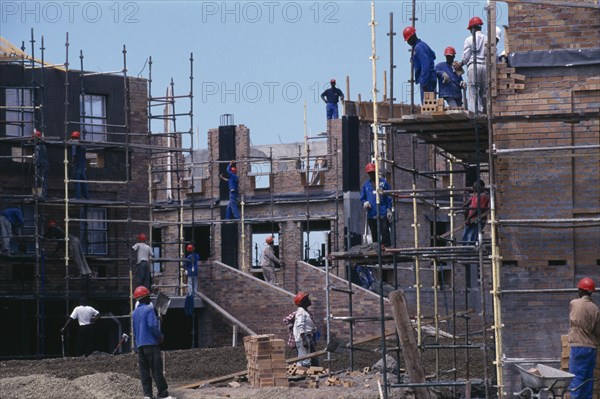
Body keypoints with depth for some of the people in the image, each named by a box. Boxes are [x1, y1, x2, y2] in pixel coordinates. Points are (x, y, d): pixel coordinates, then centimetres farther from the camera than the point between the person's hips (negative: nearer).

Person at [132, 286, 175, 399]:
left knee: (144, 371, 5)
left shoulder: (134, 313, 15)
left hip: (139, 344, 7)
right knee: (157, 370, -5)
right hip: (151, 343, -7)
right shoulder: (149, 309, -9)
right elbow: (152, 325, -18)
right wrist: (160, 336, -6)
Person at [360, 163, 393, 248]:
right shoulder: (366, 185, 13)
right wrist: (365, 203, -5)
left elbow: (389, 197, 2)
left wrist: (389, 210, -6)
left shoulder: (383, 183, 3)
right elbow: (362, 198, 18)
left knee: (385, 232, -12)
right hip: (371, 214, 4)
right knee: (374, 235, 8)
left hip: (383, 214, -4)